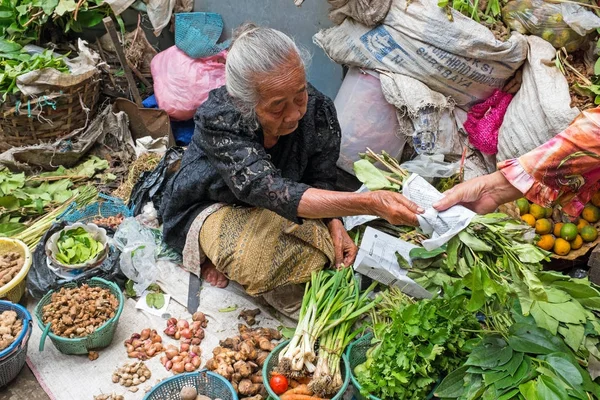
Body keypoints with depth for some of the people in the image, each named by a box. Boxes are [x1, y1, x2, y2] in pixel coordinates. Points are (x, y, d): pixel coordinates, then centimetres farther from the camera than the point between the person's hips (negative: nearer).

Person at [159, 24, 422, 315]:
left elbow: (320, 179, -7)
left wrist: (333, 223, -28)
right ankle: (216, 253, 1)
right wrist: (369, 203, -56)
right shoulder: (217, 118, -35)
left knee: (325, 249, -21)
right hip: (210, 205, -5)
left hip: (266, 212, 5)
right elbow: (269, 190, -47)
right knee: (254, 254, -36)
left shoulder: (318, 110, -23)